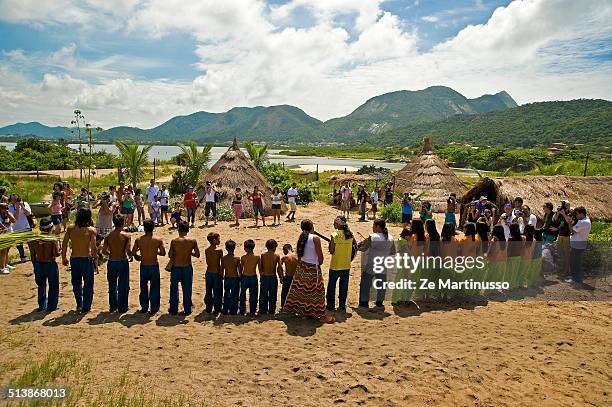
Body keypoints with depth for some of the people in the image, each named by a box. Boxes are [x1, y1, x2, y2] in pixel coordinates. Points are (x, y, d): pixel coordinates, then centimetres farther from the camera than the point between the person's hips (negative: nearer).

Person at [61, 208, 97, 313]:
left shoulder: (70, 228, 0)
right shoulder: (91, 230, -10)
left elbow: (64, 244, 1)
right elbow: (93, 247, -15)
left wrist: (64, 258, 11)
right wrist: (94, 258, 0)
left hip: (74, 259, 3)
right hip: (87, 258, -3)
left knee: (76, 283, 20)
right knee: (88, 283, 12)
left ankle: (79, 305, 19)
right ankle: (86, 307, 18)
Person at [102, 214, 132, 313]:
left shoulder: (108, 236, -1)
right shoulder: (126, 236, -12)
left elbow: (104, 251, -3)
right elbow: (128, 251, -20)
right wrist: (131, 256, 2)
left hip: (111, 262, 3)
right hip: (122, 262, -3)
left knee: (112, 286, 18)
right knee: (123, 286, 9)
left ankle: (113, 307, 25)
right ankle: (122, 308, 15)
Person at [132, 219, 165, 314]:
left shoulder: (138, 240, -9)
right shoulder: (158, 240, -12)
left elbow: (133, 253, -4)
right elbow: (163, 253, -6)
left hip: (143, 266, 2)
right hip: (154, 266, -2)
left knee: (143, 288, 19)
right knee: (154, 288, 10)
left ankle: (144, 308, 27)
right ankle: (153, 309, 15)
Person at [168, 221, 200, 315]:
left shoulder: (174, 241, -12)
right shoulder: (193, 241, -10)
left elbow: (170, 255, -6)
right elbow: (197, 255, -5)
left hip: (176, 268, 0)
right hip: (187, 268, 1)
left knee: (174, 289, 15)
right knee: (187, 290, 12)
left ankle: (173, 310, 24)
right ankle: (187, 310, 20)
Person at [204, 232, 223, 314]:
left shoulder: (206, 250, -3)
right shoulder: (219, 250, -16)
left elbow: (207, 263, 4)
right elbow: (222, 264, -11)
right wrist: (222, 273, -1)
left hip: (208, 272, 4)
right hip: (217, 273, -4)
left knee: (208, 292, 16)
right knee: (217, 292, 8)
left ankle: (208, 308, 23)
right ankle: (217, 309, 14)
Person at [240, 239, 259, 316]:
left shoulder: (243, 257, -13)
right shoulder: (257, 257, -9)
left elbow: (241, 268, -3)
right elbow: (260, 269, -3)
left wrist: (240, 277, 12)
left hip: (245, 277, -1)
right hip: (253, 277, 1)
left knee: (243, 295, 14)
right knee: (253, 295, 12)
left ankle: (243, 311, 18)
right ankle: (252, 312, 16)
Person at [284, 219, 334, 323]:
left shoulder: (301, 238, 1)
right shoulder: (315, 238, -17)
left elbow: (299, 255, 8)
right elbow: (320, 257, -14)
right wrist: (318, 264, 5)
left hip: (301, 268, 7)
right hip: (313, 269, -6)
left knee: (302, 290, 14)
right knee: (315, 292, 2)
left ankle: (305, 313, 24)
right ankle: (321, 315, 12)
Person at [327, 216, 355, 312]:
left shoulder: (334, 235, -15)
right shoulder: (350, 234, -3)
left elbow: (331, 251, -14)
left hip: (335, 265, -4)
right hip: (346, 265, 4)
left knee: (331, 286, 12)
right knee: (344, 286, 13)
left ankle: (331, 306, 19)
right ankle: (342, 307, 18)